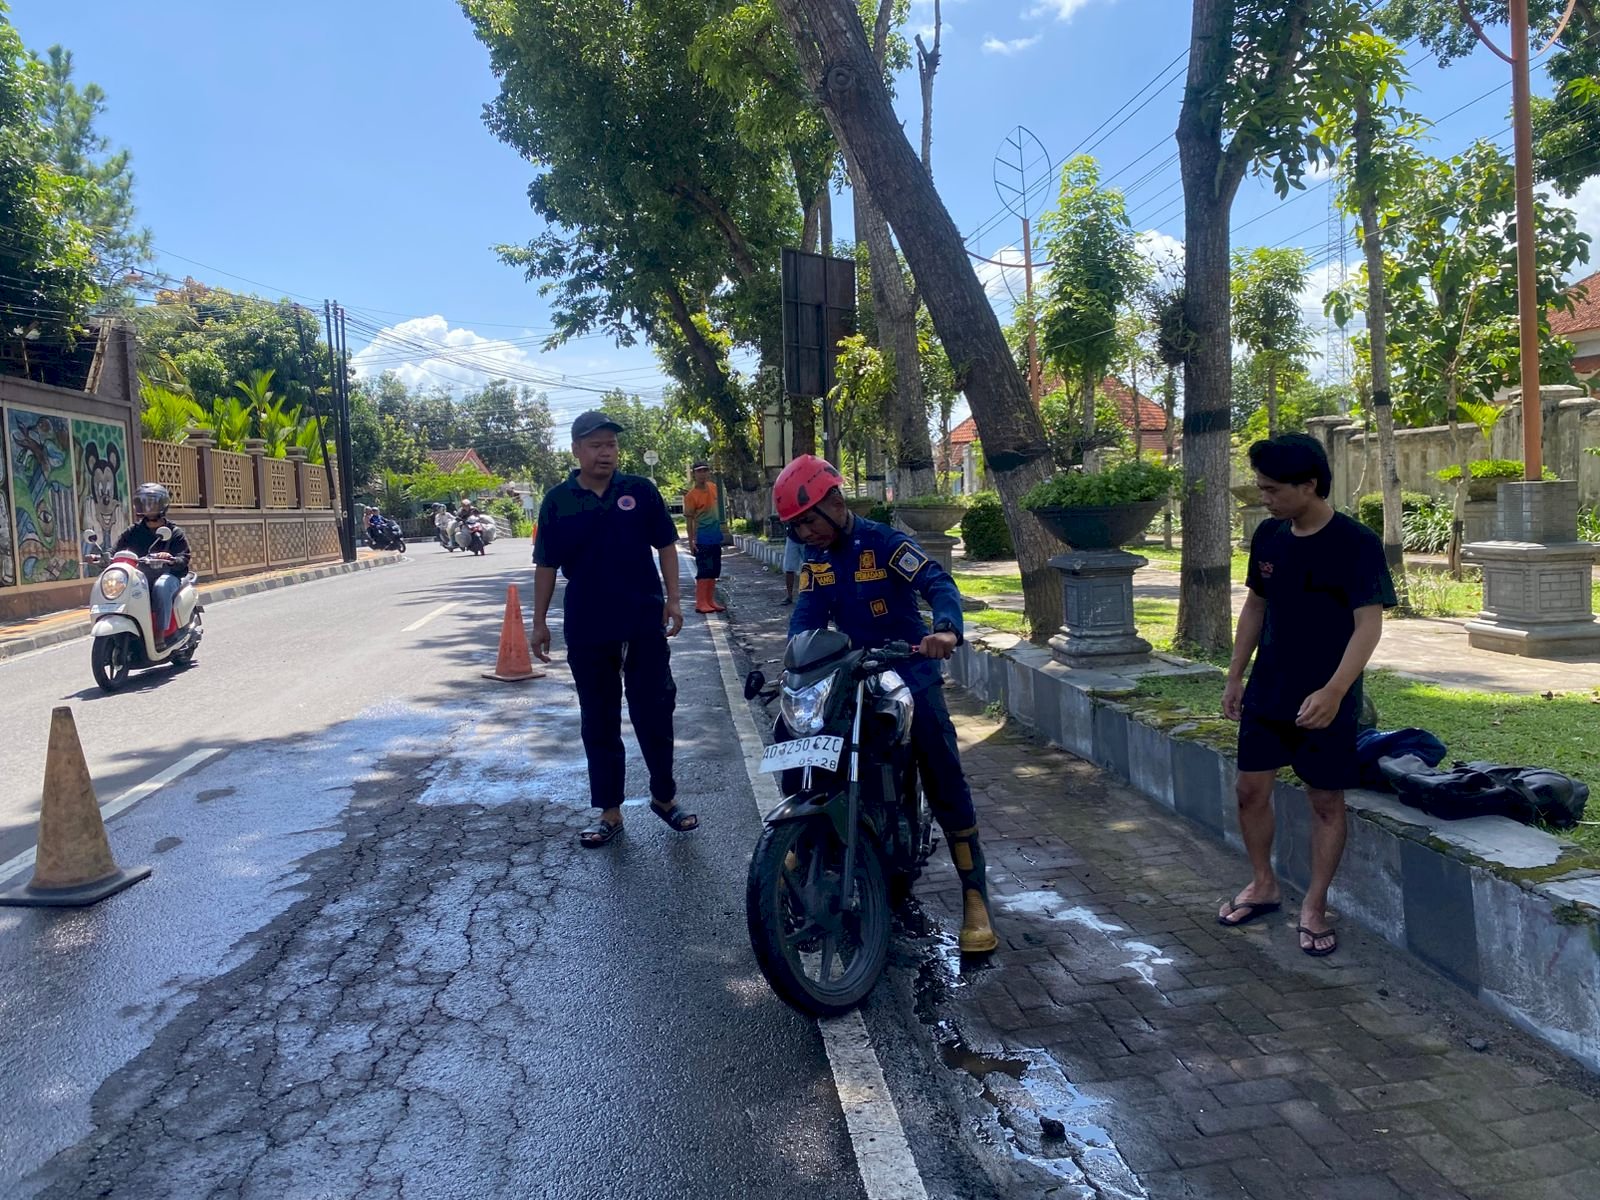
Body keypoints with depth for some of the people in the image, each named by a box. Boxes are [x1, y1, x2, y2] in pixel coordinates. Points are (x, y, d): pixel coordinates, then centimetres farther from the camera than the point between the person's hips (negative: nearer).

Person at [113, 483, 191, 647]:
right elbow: (115, 550, 7)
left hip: (168, 574, -4)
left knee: (161, 588, -38)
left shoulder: (175, 533, 5)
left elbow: (184, 558, -8)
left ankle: (160, 634, -36)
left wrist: (170, 559, -31)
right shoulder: (133, 532, 16)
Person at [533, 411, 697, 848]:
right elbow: (545, 565, 5)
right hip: (587, 630, 1)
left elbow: (666, 546, 4)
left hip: (644, 623, -1)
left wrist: (673, 599, -4)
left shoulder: (640, 491, 1)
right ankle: (609, 811, 21)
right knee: (599, 722, 9)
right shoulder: (558, 501, 2)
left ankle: (664, 796, 24)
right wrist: (540, 622, 3)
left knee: (655, 712, 4)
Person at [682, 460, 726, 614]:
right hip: (702, 539, -7)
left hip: (716, 537, 7)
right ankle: (700, 603, -4)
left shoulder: (713, 487, 6)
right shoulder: (691, 495, -13)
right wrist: (691, 540, -15)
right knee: (704, 571, -7)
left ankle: (710, 601, 18)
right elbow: (689, 519, -12)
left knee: (714, 571, 10)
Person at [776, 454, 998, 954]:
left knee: (945, 781, -9)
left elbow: (938, 583, -25)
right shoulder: (815, 559, 6)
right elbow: (806, 617, -3)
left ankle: (975, 895, -2)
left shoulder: (884, 543, -13)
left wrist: (946, 630, -46)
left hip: (910, 671, -5)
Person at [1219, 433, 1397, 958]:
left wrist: (1334, 691, -33)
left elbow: (1369, 625, -21)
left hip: (1324, 701, -5)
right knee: (1250, 789, 10)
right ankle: (1263, 886, 30)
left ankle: (1314, 907, 21)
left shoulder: (1356, 544, -16)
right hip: (1267, 692, 6)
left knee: (1326, 801, 7)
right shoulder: (1268, 536, 2)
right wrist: (1235, 675, 10)